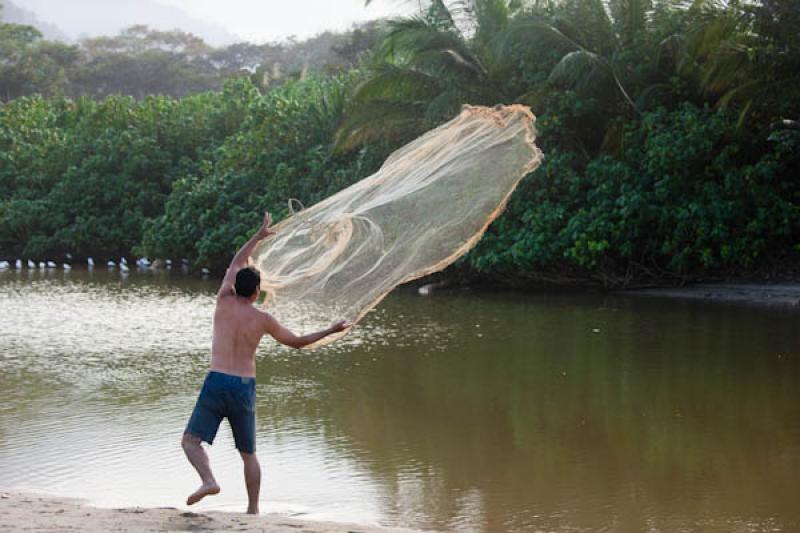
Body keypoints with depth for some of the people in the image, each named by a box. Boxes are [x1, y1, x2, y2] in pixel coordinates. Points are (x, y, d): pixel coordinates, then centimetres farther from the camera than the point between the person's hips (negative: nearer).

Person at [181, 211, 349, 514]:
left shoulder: (224, 302, 3)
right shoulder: (263, 320, 3)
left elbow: (235, 265, 21)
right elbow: (297, 342, 15)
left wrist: (259, 236, 33)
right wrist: (330, 332, 27)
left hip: (217, 381, -2)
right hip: (245, 387, 2)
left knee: (191, 440, 0)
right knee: (248, 453, 15)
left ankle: (208, 480, -26)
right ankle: (253, 509, 15)